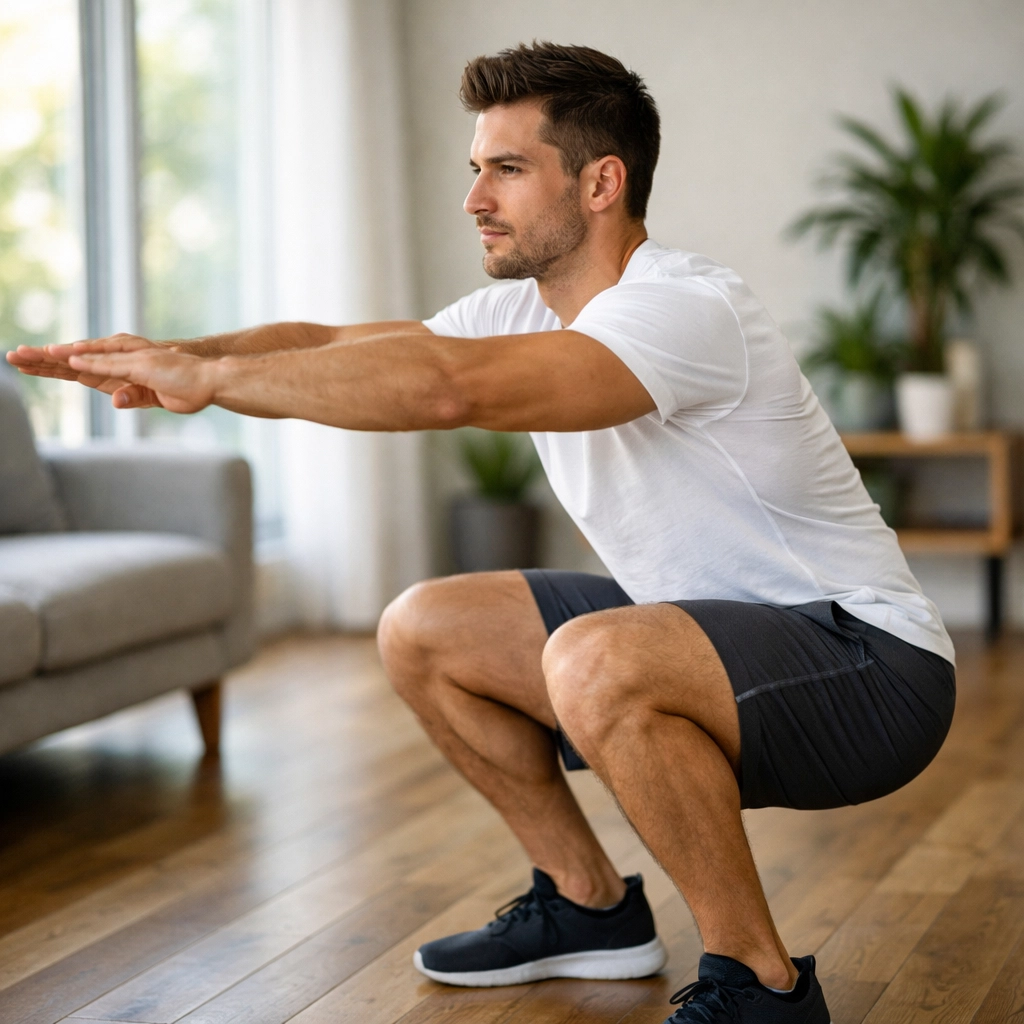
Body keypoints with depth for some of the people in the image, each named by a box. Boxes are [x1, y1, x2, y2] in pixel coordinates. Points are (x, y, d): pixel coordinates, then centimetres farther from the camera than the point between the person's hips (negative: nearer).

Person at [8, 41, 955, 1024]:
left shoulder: (688, 309, -25)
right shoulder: (525, 311, 4)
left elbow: (448, 387, -39)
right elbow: (330, 342, -1)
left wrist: (214, 375, -32)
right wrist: (173, 356, -19)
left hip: (871, 663, -9)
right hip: (704, 623, 9)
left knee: (596, 664, -37)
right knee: (423, 631, 7)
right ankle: (589, 907, 20)